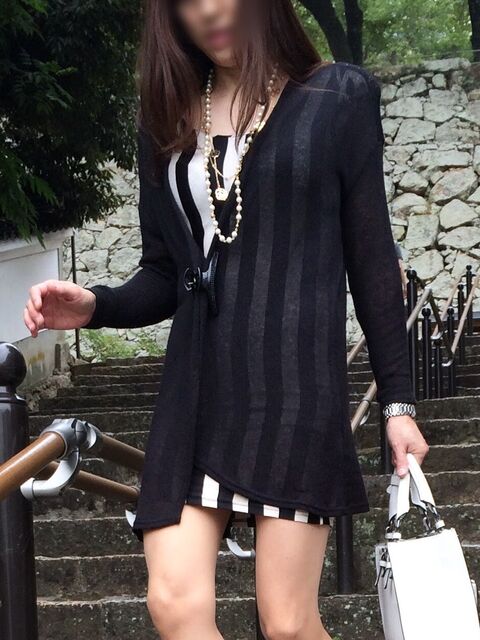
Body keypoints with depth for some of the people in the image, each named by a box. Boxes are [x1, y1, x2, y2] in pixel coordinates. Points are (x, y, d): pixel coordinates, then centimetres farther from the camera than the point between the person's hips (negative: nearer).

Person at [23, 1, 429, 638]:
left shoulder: (338, 96, 5)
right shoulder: (169, 117, 14)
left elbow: (372, 260, 6)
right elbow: (164, 275, 16)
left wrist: (398, 400, 3)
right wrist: (95, 306, -5)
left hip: (296, 378, -3)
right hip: (196, 384, 4)